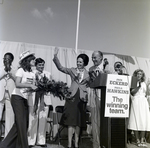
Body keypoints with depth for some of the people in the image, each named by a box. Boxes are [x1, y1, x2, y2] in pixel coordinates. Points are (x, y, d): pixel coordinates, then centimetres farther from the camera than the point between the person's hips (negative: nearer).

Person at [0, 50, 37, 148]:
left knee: (24, 123, 7)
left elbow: (32, 87, 7)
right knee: (21, 123, -6)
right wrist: (30, 85, -22)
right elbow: (17, 84, -18)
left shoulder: (32, 74, 11)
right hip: (17, 97, -7)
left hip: (25, 99, 7)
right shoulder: (21, 70, -8)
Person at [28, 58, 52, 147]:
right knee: (33, 119, -3)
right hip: (34, 99, -3)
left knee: (43, 120, 4)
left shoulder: (48, 74, 14)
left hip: (45, 99, 3)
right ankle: (31, 140, 8)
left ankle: (41, 140, 13)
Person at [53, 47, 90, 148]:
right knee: (71, 120, -4)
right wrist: (55, 56, -10)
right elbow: (60, 67, -1)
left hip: (82, 98, 1)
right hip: (72, 96, -1)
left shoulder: (88, 73, 8)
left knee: (79, 121, 7)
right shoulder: (72, 70, 8)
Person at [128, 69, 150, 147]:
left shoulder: (144, 83, 18)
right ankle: (138, 140, -3)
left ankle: (142, 140, 1)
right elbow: (132, 92, -7)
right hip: (136, 102, -4)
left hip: (143, 102, 4)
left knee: (144, 121, -3)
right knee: (136, 120, -8)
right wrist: (138, 86, -14)